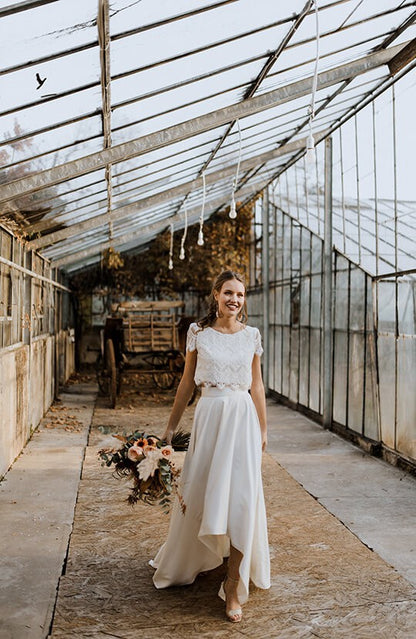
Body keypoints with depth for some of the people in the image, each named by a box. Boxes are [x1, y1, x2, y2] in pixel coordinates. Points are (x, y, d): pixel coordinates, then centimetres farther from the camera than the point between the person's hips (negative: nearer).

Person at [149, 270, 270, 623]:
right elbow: (187, 382, 7)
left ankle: (234, 584, 5)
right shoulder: (198, 332, 1)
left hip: (243, 417, 1)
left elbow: (257, 385, 11)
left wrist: (263, 429, 13)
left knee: (241, 497, -6)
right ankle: (184, 563, 37)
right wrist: (171, 425, 9)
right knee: (198, 493, 8)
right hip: (209, 416, 0)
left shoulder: (252, 335, 5)